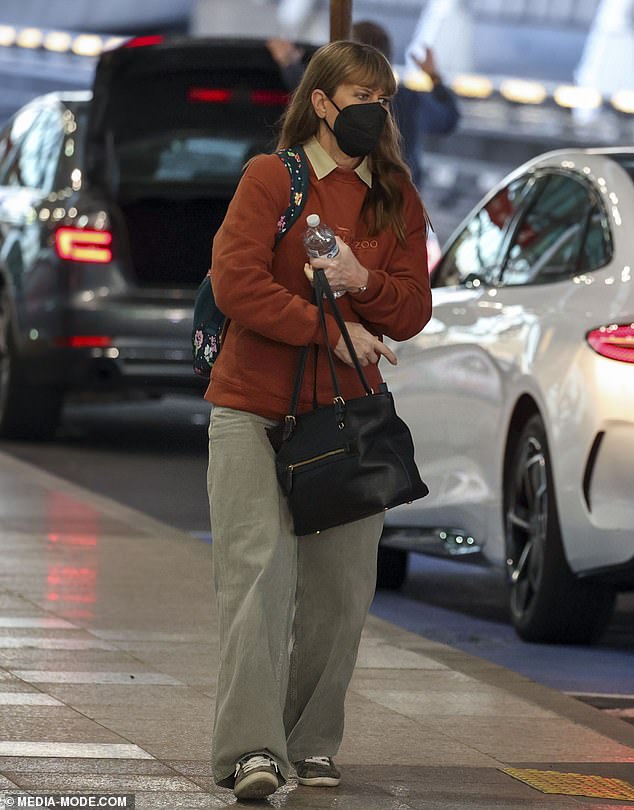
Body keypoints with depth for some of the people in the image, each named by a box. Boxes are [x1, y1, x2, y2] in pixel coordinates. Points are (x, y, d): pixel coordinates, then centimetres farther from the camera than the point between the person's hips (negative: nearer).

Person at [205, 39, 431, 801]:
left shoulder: (397, 199, 11)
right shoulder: (271, 178, -2)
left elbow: (413, 311, 8)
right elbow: (235, 283, -11)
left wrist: (362, 284, -13)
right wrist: (331, 331, -13)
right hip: (255, 413, -4)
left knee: (341, 589, 4)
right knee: (260, 573, -13)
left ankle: (311, 741, 17)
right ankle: (251, 749, -17)